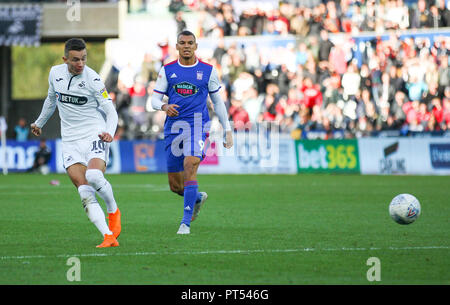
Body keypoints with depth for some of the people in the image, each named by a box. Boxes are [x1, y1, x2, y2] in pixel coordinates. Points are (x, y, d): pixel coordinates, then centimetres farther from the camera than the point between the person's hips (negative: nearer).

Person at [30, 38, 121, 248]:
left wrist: (109, 132, -28)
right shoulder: (55, 73, 5)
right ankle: (109, 237, -18)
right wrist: (40, 122, 40)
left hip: (94, 135, -4)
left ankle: (113, 211, -1)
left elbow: (111, 111, -9)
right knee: (85, 193, -13)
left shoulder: (92, 79, -10)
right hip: (70, 141, 4)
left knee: (94, 176, -30)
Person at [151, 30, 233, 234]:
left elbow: (217, 101, 14)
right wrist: (164, 107, -16)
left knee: (190, 166, -26)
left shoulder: (207, 71, 6)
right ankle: (197, 198, 40)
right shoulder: (167, 70, 8)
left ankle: (186, 223, -24)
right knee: (175, 185, 5)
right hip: (173, 126, 3)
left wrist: (227, 130, 12)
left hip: (197, 125, -3)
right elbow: (155, 99, 7)